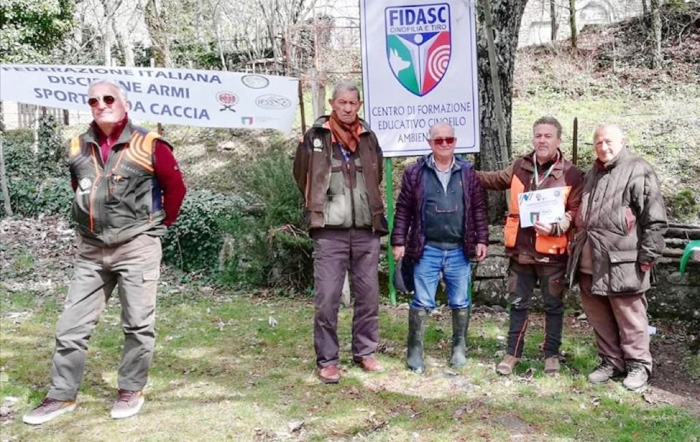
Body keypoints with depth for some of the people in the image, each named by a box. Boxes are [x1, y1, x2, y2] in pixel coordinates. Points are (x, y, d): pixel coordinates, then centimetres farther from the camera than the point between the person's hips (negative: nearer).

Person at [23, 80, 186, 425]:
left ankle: (132, 390, 21)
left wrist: (159, 224, 4)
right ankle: (62, 395, 21)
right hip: (91, 250, 5)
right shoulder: (78, 148, 6)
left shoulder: (149, 145, -8)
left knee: (138, 323, 4)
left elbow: (175, 187, -1)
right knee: (72, 324, 7)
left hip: (137, 247, -4)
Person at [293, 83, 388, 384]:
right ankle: (327, 360, 8)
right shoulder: (315, 137, 1)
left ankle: (365, 352, 23)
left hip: (366, 230, 4)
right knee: (327, 297, -4)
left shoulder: (368, 138, 11)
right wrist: (320, 207, 10)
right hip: (330, 231, -3)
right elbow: (301, 175, 8)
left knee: (368, 295, 8)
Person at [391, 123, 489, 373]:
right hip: (427, 250, -2)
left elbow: (479, 210, 9)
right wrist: (398, 242, -2)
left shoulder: (468, 173, 7)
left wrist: (481, 240, 4)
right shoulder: (415, 173, 2)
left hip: (459, 250, 2)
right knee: (422, 302, 1)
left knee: (460, 302, 11)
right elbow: (403, 211, 2)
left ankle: (459, 348, 27)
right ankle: (415, 351, 12)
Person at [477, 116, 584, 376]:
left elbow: (575, 212, -5)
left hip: (552, 252, -3)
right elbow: (495, 180, 21)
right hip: (520, 249, 3)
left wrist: (555, 228, -20)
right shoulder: (520, 167, 6)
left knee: (553, 305, 11)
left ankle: (551, 354, 26)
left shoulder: (571, 174, -6)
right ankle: (513, 353, 25)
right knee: (518, 303, 13)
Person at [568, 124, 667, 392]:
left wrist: (647, 257, -12)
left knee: (629, 317, 4)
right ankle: (611, 362, 29)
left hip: (621, 263, -7)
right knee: (598, 316, 14)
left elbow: (655, 219, -10)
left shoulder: (638, 171, -6)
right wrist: (578, 251, 20)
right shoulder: (592, 175, 19)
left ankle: (638, 365, 20)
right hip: (590, 264, 8)